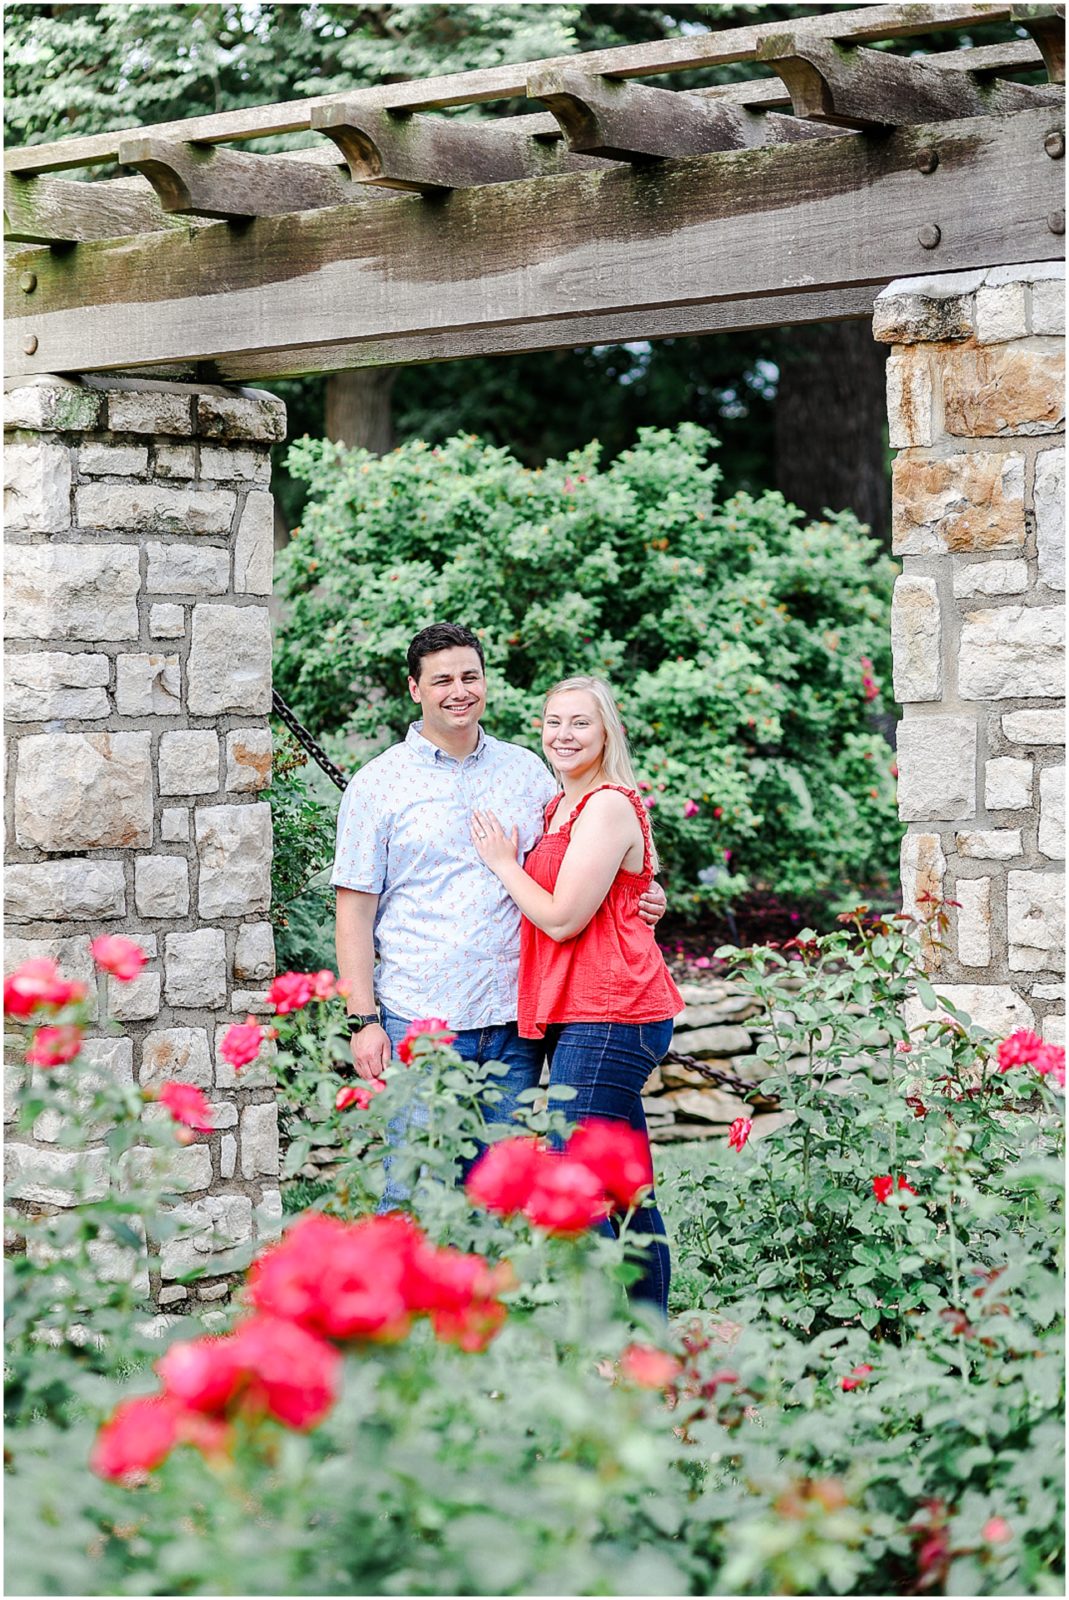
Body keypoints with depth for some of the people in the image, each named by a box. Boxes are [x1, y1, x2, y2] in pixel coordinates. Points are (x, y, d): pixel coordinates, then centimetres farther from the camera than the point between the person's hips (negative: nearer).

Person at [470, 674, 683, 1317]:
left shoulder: (609, 806, -11)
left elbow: (563, 918, -15)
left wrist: (503, 861, -1)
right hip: (595, 1016, 10)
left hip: (608, 1018, -10)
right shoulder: (562, 806, 19)